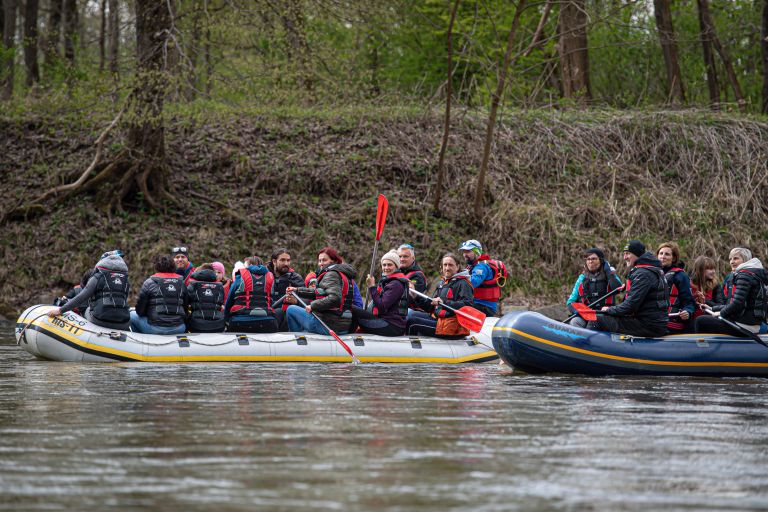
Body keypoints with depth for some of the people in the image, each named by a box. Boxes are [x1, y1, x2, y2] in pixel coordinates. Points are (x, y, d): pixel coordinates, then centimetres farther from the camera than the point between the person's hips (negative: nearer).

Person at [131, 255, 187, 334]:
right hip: (178, 329, 3)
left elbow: (140, 311, 1)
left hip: (155, 328, -3)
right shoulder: (181, 283, 8)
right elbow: (186, 308, 13)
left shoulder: (149, 282, -2)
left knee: (132, 315, 21)